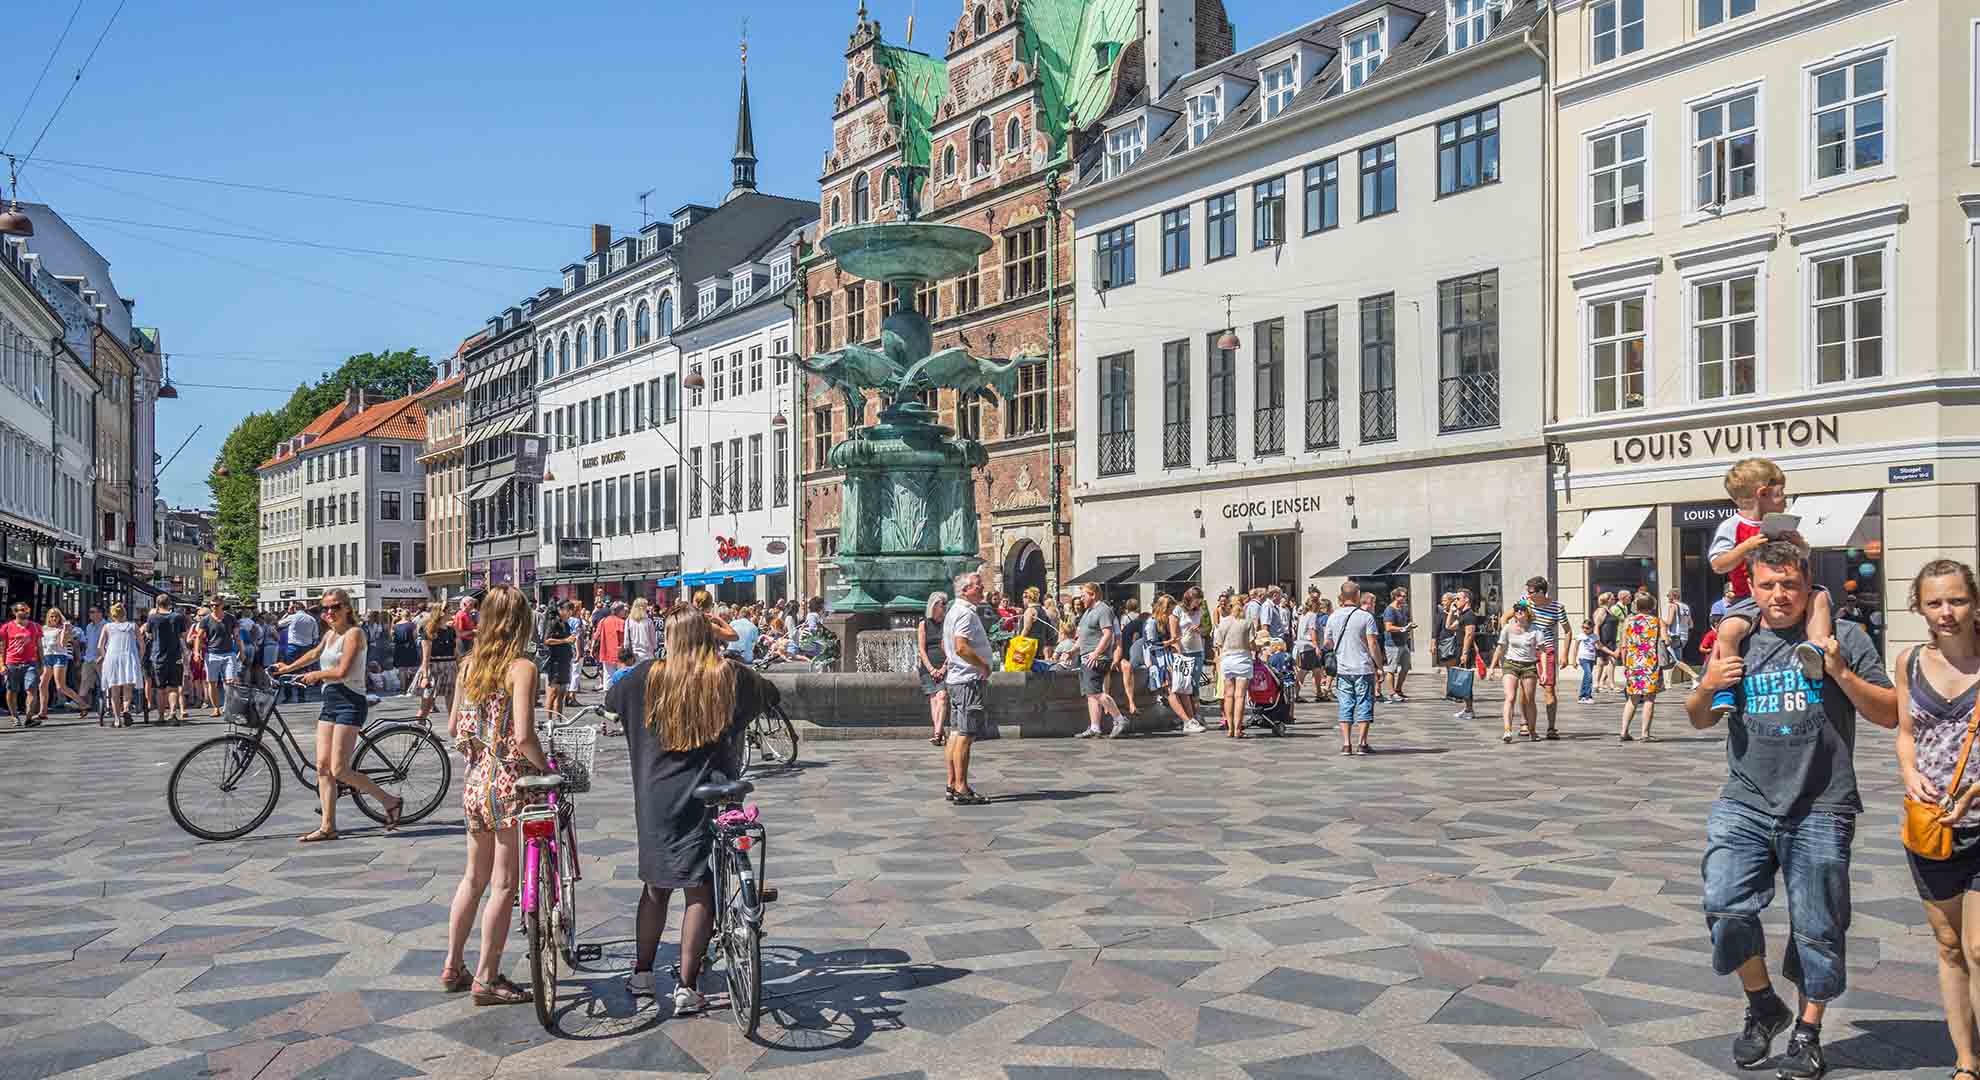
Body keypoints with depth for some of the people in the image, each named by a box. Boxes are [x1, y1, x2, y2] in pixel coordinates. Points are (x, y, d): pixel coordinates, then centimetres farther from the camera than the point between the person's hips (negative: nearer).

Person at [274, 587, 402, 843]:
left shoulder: (354, 633, -10)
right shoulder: (329, 634, 15)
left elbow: (342, 671, -19)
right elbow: (315, 653, 38)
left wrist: (315, 674, -4)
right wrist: (288, 668, 46)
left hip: (349, 702, -9)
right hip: (330, 702, 9)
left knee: (339, 770, -11)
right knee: (322, 766, 3)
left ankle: (390, 801, 2)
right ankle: (328, 826, 8)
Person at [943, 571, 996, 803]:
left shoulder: (953, 611, 18)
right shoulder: (966, 613, -15)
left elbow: (945, 644, 28)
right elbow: (961, 647, -27)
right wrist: (983, 665, -16)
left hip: (956, 678, 11)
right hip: (969, 680, -11)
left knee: (956, 732, 12)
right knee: (966, 734, -9)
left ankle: (953, 784, 17)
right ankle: (961, 789, -9)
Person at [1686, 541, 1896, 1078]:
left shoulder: (1844, 638, 2)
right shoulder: (1737, 642, 10)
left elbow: (1890, 715, 1)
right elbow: (1699, 720, 19)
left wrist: (1842, 674, -14)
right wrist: (1708, 686, -3)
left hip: (1820, 811, -2)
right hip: (1745, 805, 2)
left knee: (1817, 927, 5)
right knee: (1724, 904, -11)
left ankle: (1808, 1030, 25)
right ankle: (1764, 1005, 14)